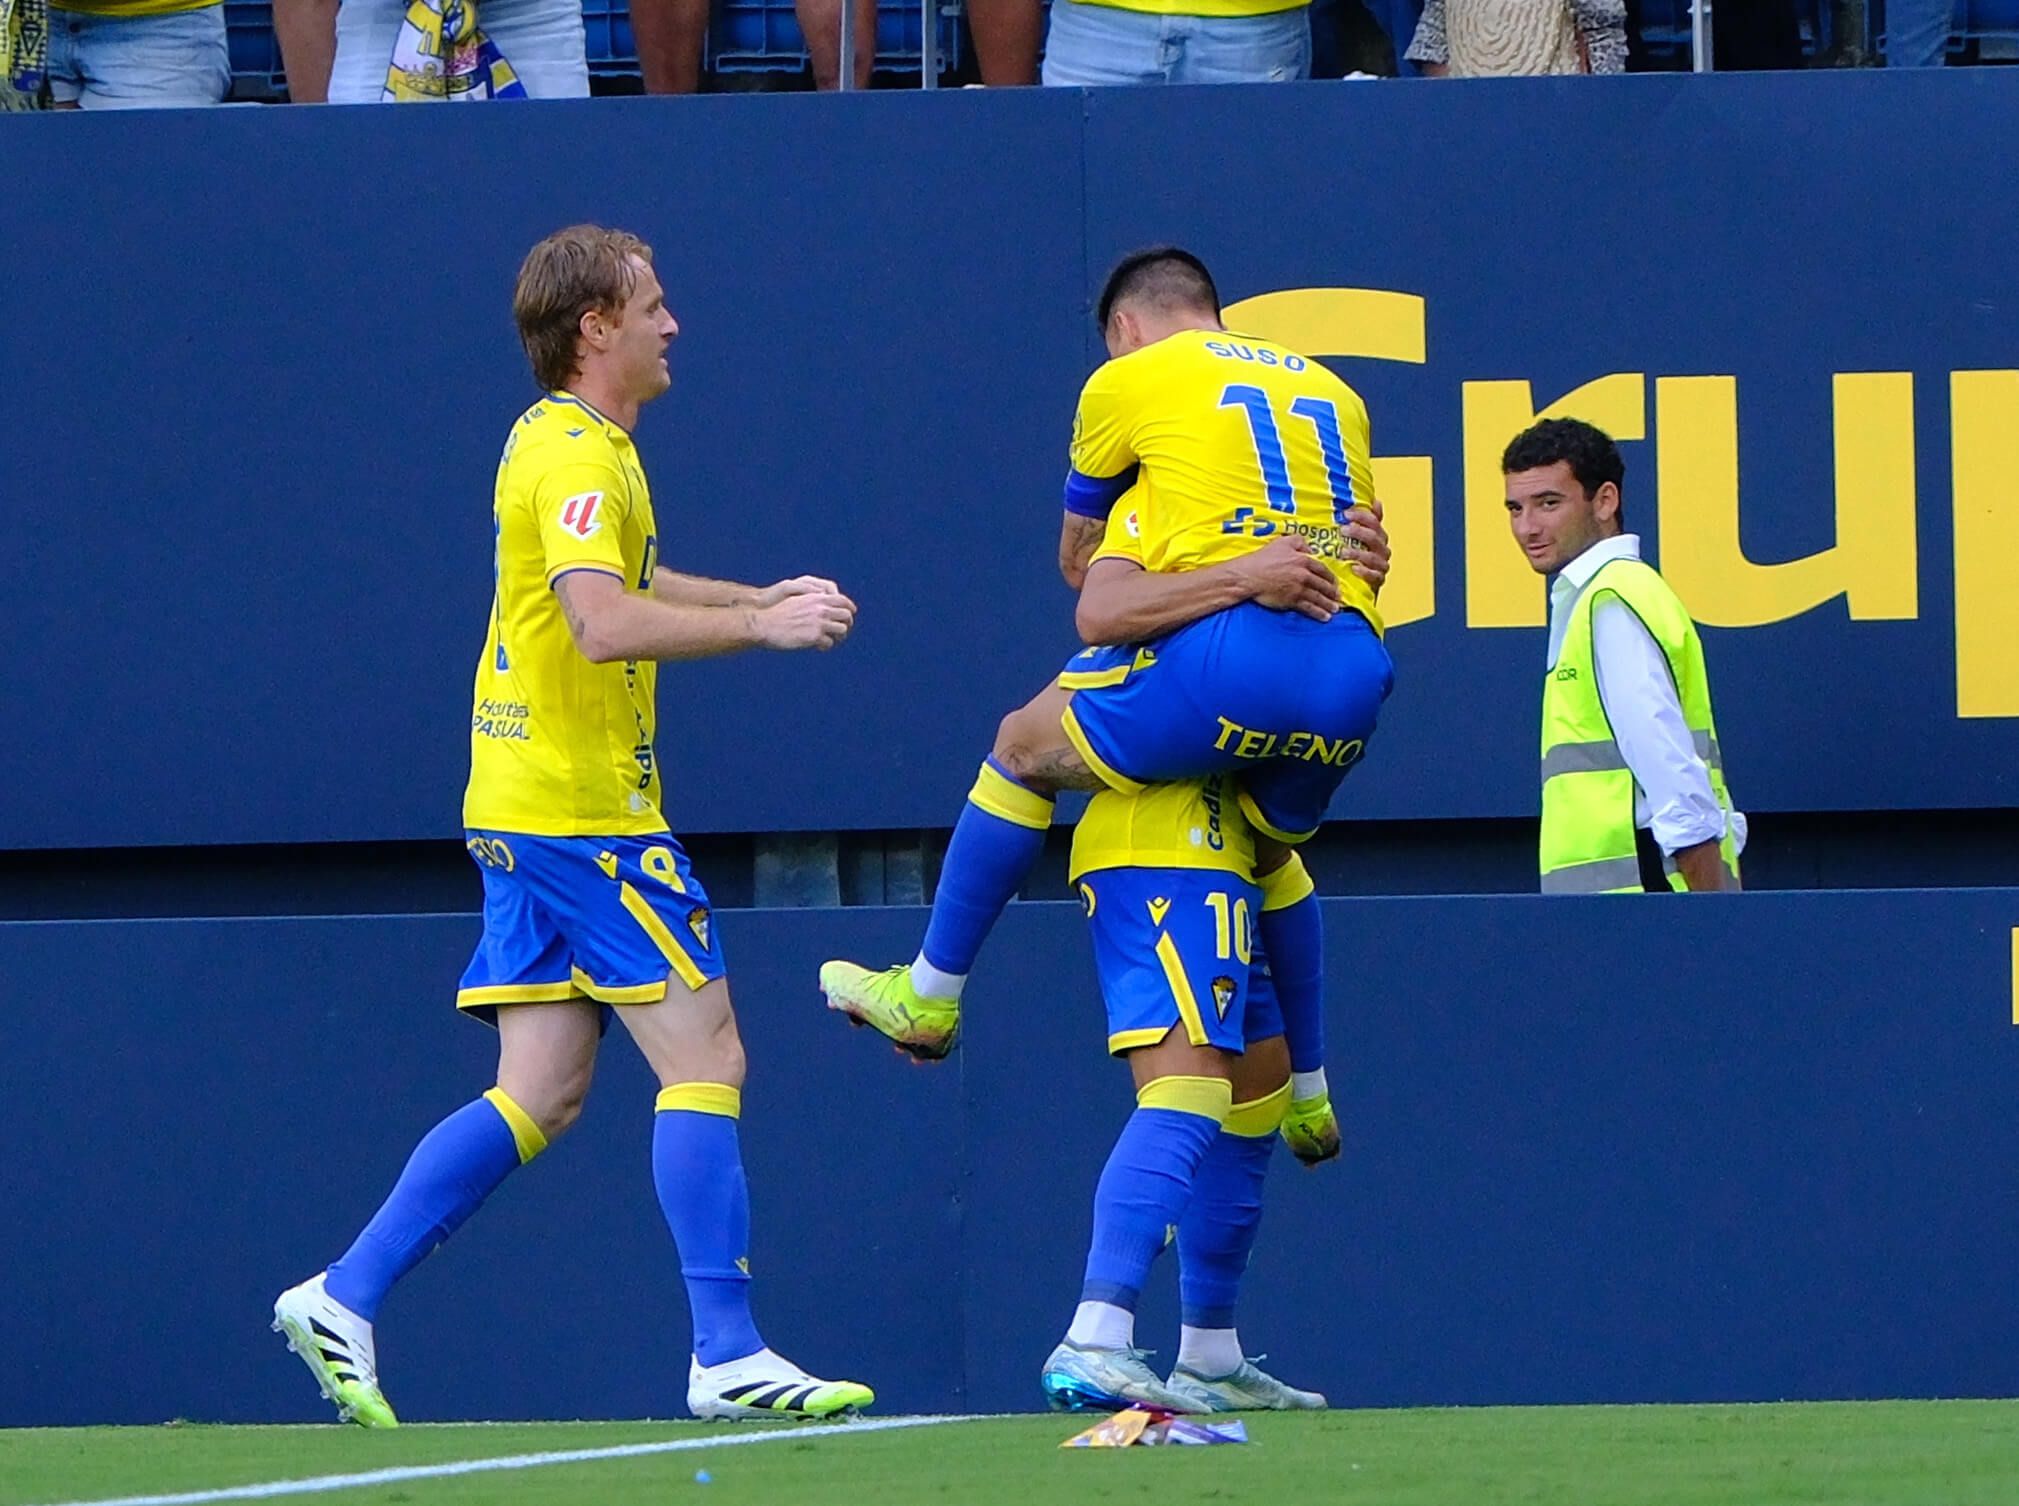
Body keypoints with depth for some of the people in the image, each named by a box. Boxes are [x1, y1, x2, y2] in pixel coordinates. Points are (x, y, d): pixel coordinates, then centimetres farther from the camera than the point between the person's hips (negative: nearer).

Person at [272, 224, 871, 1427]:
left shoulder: (568, 445, 17)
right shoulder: (579, 458, -15)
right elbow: (603, 625, -29)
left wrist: (755, 599, 23)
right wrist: (761, 626, -26)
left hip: (527, 810, 10)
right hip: (586, 817, -10)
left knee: (542, 1096, 8)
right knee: (704, 1062, -8)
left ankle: (343, 1301, 6)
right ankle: (729, 1358, -9)